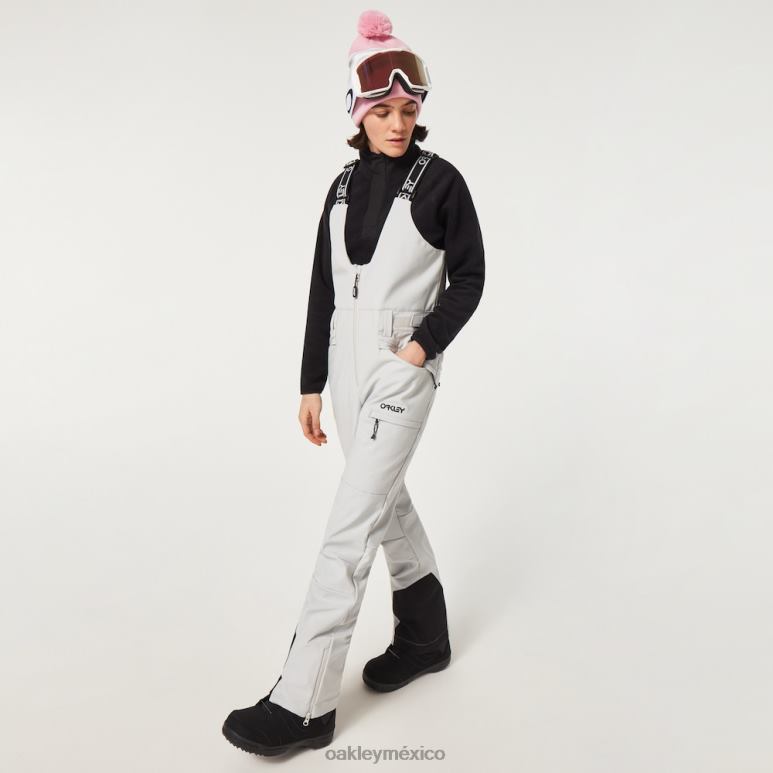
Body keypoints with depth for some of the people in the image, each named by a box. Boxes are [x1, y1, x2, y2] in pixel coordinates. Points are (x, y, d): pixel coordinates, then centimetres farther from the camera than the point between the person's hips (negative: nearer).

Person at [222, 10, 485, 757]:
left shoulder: (440, 181, -5)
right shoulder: (345, 185, 9)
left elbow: (468, 278, -1)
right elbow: (324, 290, 10)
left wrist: (425, 343, -16)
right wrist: (310, 384, 10)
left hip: (402, 370, -6)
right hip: (345, 364, 6)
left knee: (350, 526, -8)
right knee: (386, 500, 17)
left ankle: (304, 701, 1)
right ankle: (426, 635, 38)